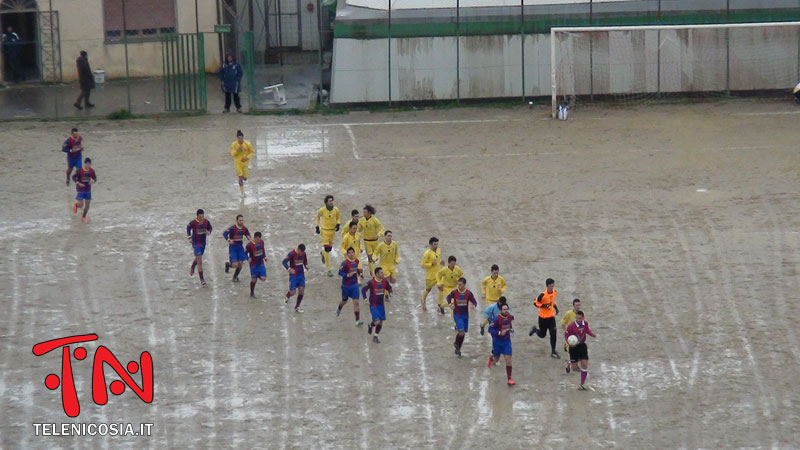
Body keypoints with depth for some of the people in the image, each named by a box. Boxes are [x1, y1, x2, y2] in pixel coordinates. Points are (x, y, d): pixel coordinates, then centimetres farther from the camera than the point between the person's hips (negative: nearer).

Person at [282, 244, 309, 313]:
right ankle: (287, 297, 33)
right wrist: (289, 269, -38)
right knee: (292, 292, -5)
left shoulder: (303, 254, 1)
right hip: (293, 276, -5)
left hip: (301, 275, 5)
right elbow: (284, 262, -21)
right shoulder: (291, 254, -17)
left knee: (301, 291, -2)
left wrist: (306, 266, -5)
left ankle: (297, 307, 11)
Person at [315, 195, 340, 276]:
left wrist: (338, 224, -5)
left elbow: (338, 218, 12)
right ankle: (328, 269, -6)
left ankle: (323, 253, 55)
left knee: (330, 248, 15)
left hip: (332, 231, 4)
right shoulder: (322, 210, -13)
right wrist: (317, 227, 1)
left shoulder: (336, 210, -6)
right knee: (327, 249, -10)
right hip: (324, 230, -4)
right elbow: (317, 217, 6)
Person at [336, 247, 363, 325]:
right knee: (344, 301, 17)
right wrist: (348, 275, -30)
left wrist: (359, 271, 7)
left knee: (356, 302, -7)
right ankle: (339, 309, 53)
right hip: (346, 286, -3)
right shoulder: (345, 263, -18)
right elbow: (340, 272, -19)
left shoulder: (356, 261, 2)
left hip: (354, 285, 3)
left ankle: (357, 320, -7)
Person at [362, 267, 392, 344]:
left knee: (381, 322, 7)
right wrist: (365, 299, -17)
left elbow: (389, 287, 16)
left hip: (381, 305, 5)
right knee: (377, 321, -14)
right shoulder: (371, 282, -17)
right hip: (373, 305, -5)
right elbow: (363, 290, -10)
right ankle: (370, 326, 22)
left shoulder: (384, 281, -2)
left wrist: (390, 293, -4)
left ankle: (375, 337, 24)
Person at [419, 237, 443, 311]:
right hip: (430, 275, -5)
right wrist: (431, 264, -27)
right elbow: (423, 264, -18)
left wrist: (440, 262, 0)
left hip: (439, 273, 5)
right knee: (428, 289, 15)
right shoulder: (427, 253, -20)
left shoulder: (439, 250, 1)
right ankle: (423, 301, 43)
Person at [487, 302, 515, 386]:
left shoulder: (509, 317, -4)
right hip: (497, 342, -3)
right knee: (496, 359, 16)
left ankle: (509, 379, -2)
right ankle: (491, 358, 56)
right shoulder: (497, 319, -23)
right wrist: (499, 332, -33)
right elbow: (490, 329, -21)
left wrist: (511, 329, -2)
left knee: (508, 360, -7)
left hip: (507, 341, 3)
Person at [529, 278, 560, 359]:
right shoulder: (543, 295, -22)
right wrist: (544, 306, -28)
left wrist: (555, 308, 7)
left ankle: (553, 352, 5)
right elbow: (535, 303, -14)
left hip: (551, 316, 5)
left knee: (553, 334, -4)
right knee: (542, 335, 9)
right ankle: (535, 329, 43)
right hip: (543, 317, -5)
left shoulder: (555, 292, -2)